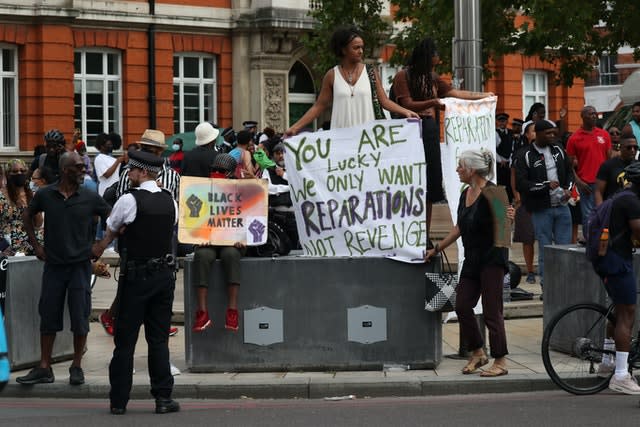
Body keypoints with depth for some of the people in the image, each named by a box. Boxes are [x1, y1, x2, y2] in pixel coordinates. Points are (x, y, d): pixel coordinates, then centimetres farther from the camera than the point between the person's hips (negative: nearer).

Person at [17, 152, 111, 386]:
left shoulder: (90, 197, -4)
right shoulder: (45, 195, -1)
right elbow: (27, 215, 15)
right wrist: (35, 245, 9)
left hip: (80, 264, -1)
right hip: (53, 264, 1)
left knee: (80, 318, 1)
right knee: (48, 316, 5)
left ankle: (77, 367, 14)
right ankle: (44, 368, 13)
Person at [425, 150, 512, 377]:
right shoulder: (466, 194, 11)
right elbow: (459, 228, 21)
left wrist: (508, 218, -35)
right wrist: (437, 248, 24)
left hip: (492, 259, -8)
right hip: (472, 260, 8)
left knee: (491, 311, -6)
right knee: (462, 306, 6)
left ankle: (500, 362, 2)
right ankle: (477, 353, 19)